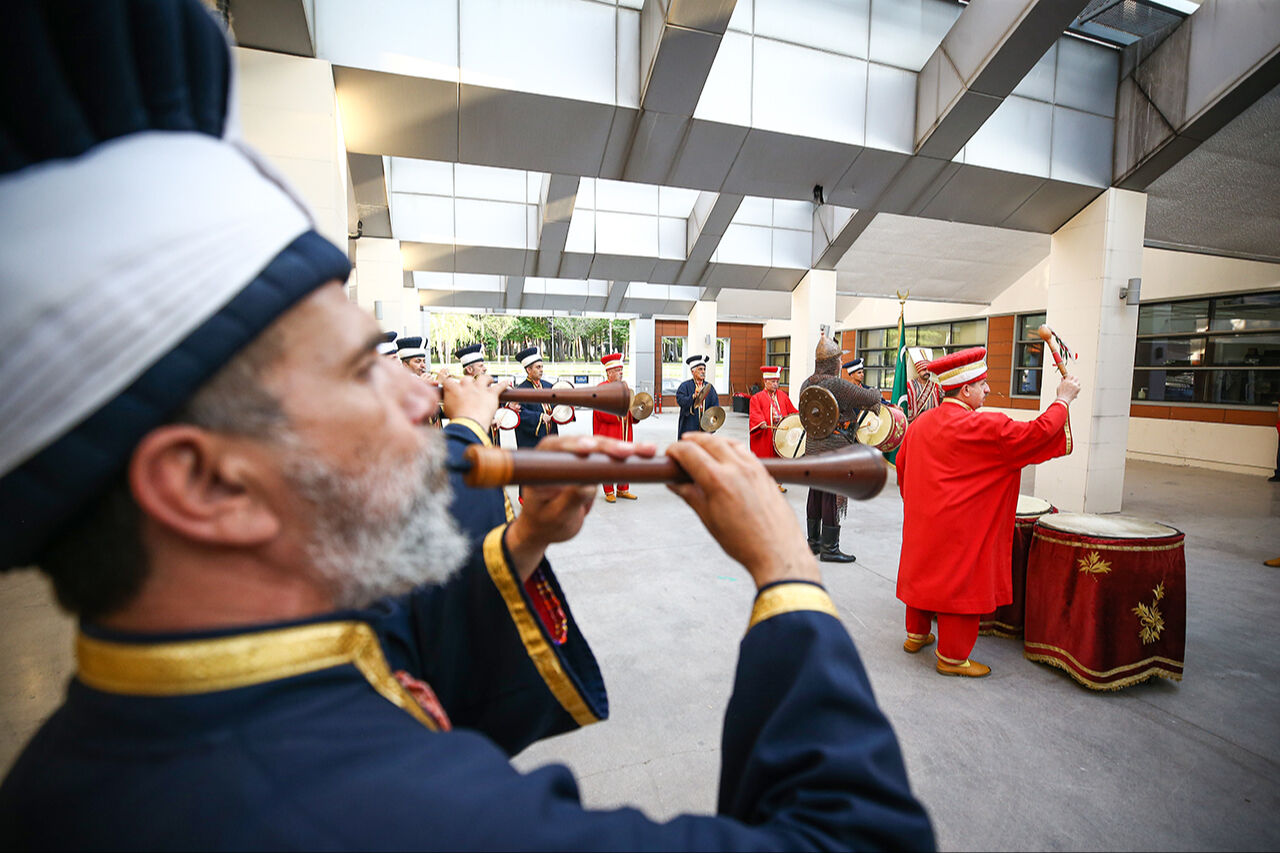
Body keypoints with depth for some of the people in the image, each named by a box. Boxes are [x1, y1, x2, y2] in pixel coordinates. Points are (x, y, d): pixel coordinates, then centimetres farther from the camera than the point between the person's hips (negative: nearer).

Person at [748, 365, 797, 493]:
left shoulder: (782, 395, 14)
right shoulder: (757, 397, 0)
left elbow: (791, 410, 16)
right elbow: (755, 414, -11)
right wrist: (761, 422, -29)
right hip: (764, 437, -4)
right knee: (764, 459, -2)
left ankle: (777, 483, 21)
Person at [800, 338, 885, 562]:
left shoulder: (806, 384, 6)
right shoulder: (836, 384, -18)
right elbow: (870, 398, -17)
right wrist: (875, 393, 8)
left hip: (812, 448, 8)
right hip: (835, 450, -8)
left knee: (815, 494, 16)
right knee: (834, 498, 0)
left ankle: (813, 542, 27)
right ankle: (829, 548, 7)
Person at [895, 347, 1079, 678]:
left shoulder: (921, 423, 5)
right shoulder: (983, 426, -18)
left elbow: (902, 464, 13)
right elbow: (1035, 434, -14)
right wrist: (1063, 400, 2)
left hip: (922, 520, 8)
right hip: (959, 526, -7)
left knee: (924, 571, 19)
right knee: (959, 581, 4)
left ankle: (916, 634, 34)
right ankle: (952, 656, 15)